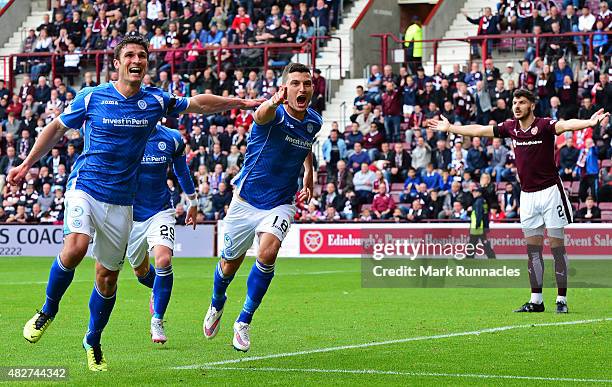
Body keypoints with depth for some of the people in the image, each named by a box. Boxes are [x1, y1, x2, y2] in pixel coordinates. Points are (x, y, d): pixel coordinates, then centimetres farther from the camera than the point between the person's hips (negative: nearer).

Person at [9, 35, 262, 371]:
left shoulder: (155, 100, 2)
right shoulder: (91, 98, -4)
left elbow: (197, 103, 18)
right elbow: (57, 128, 9)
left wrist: (239, 102, 19)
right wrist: (26, 165, 10)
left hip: (121, 201, 3)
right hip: (85, 188, -3)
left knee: (108, 277, 5)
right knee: (75, 247, -29)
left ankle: (93, 341, 26)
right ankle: (48, 310, -5)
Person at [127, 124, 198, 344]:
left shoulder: (172, 139, -5)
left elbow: (182, 172, 12)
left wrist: (193, 202, 23)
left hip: (161, 212, -1)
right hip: (131, 213, 1)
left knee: (163, 260, -22)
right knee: (140, 271, 13)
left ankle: (157, 321, -10)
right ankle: (158, 291, 51)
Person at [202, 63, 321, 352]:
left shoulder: (314, 122, 0)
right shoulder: (275, 114, -19)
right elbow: (262, 115, -48)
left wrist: (309, 177, 19)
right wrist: (273, 102, -69)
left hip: (280, 205, 2)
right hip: (247, 200, -2)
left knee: (268, 253, -24)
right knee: (230, 263, 12)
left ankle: (243, 322, -9)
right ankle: (217, 304, 47)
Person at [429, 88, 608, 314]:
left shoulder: (544, 125, -12)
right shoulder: (510, 127, 6)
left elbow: (565, 125, -31)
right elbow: (480, 130, 17)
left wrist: (589, 123, -50)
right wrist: (449, 128, 24)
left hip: (550, 191, -6)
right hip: (527, 195, 6)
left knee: (557, 246, -2)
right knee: (533, 249, 7)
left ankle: (562, 300, 1)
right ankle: (536, 300, 11)